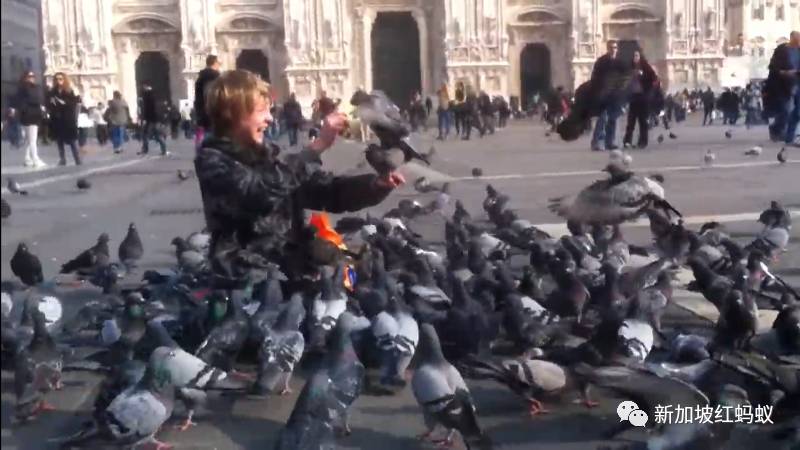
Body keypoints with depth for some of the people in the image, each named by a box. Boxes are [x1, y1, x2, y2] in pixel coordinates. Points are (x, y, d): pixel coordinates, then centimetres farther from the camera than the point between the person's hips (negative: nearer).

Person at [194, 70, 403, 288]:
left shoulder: (267, 155, 12)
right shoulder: (212, 161, -6)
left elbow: (328, 191, 10)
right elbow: (261, 190, -24)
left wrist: (377, 184, -7)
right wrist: (318, 146, -25)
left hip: (293, 278, 6)